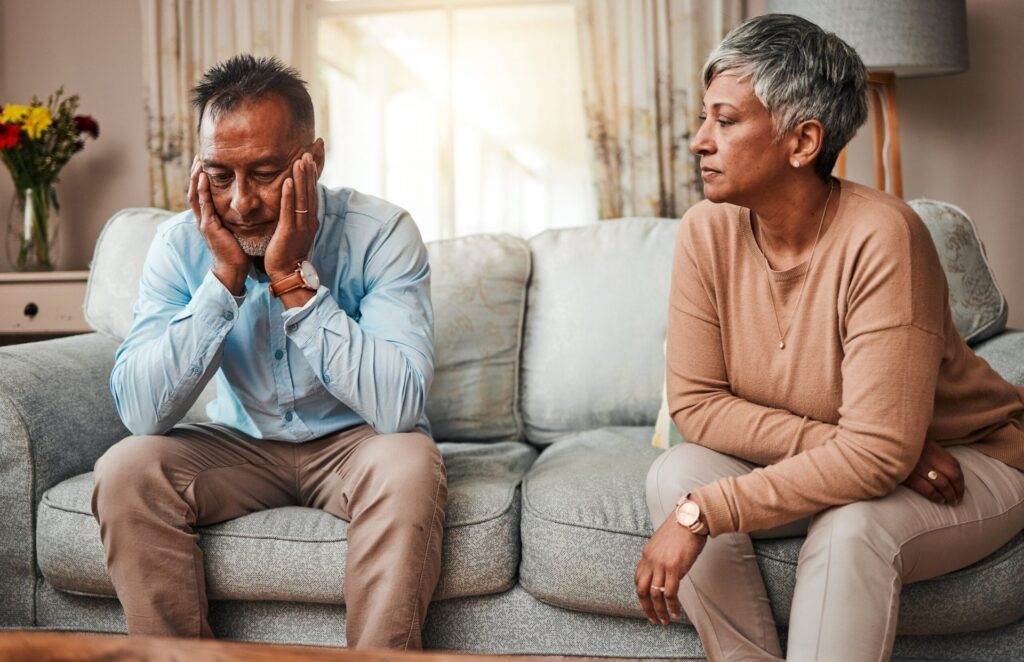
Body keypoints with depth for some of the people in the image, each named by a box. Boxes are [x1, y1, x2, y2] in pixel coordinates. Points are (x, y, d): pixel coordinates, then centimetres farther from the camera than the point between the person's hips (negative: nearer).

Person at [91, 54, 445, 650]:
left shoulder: (381, 232, -19)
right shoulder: (181, 243, -11)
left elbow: (399, 407, -30)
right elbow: (141, 413, -20)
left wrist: (294, 277, -32)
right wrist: (225, 277, -27)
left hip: (355, 442, -2)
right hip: (243, 445, 3)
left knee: (410, 464, -34)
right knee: (126, 471, -22)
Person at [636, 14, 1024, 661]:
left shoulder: (880, 237, -29)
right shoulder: (707, 231, -12)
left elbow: (879, 455, -31)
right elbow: (695, 402, -12)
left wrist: (702, 513, -34)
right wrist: (838, 445, -25)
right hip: (843, 463, 5)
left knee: (851, 528, -34)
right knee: (676, 475, -18)